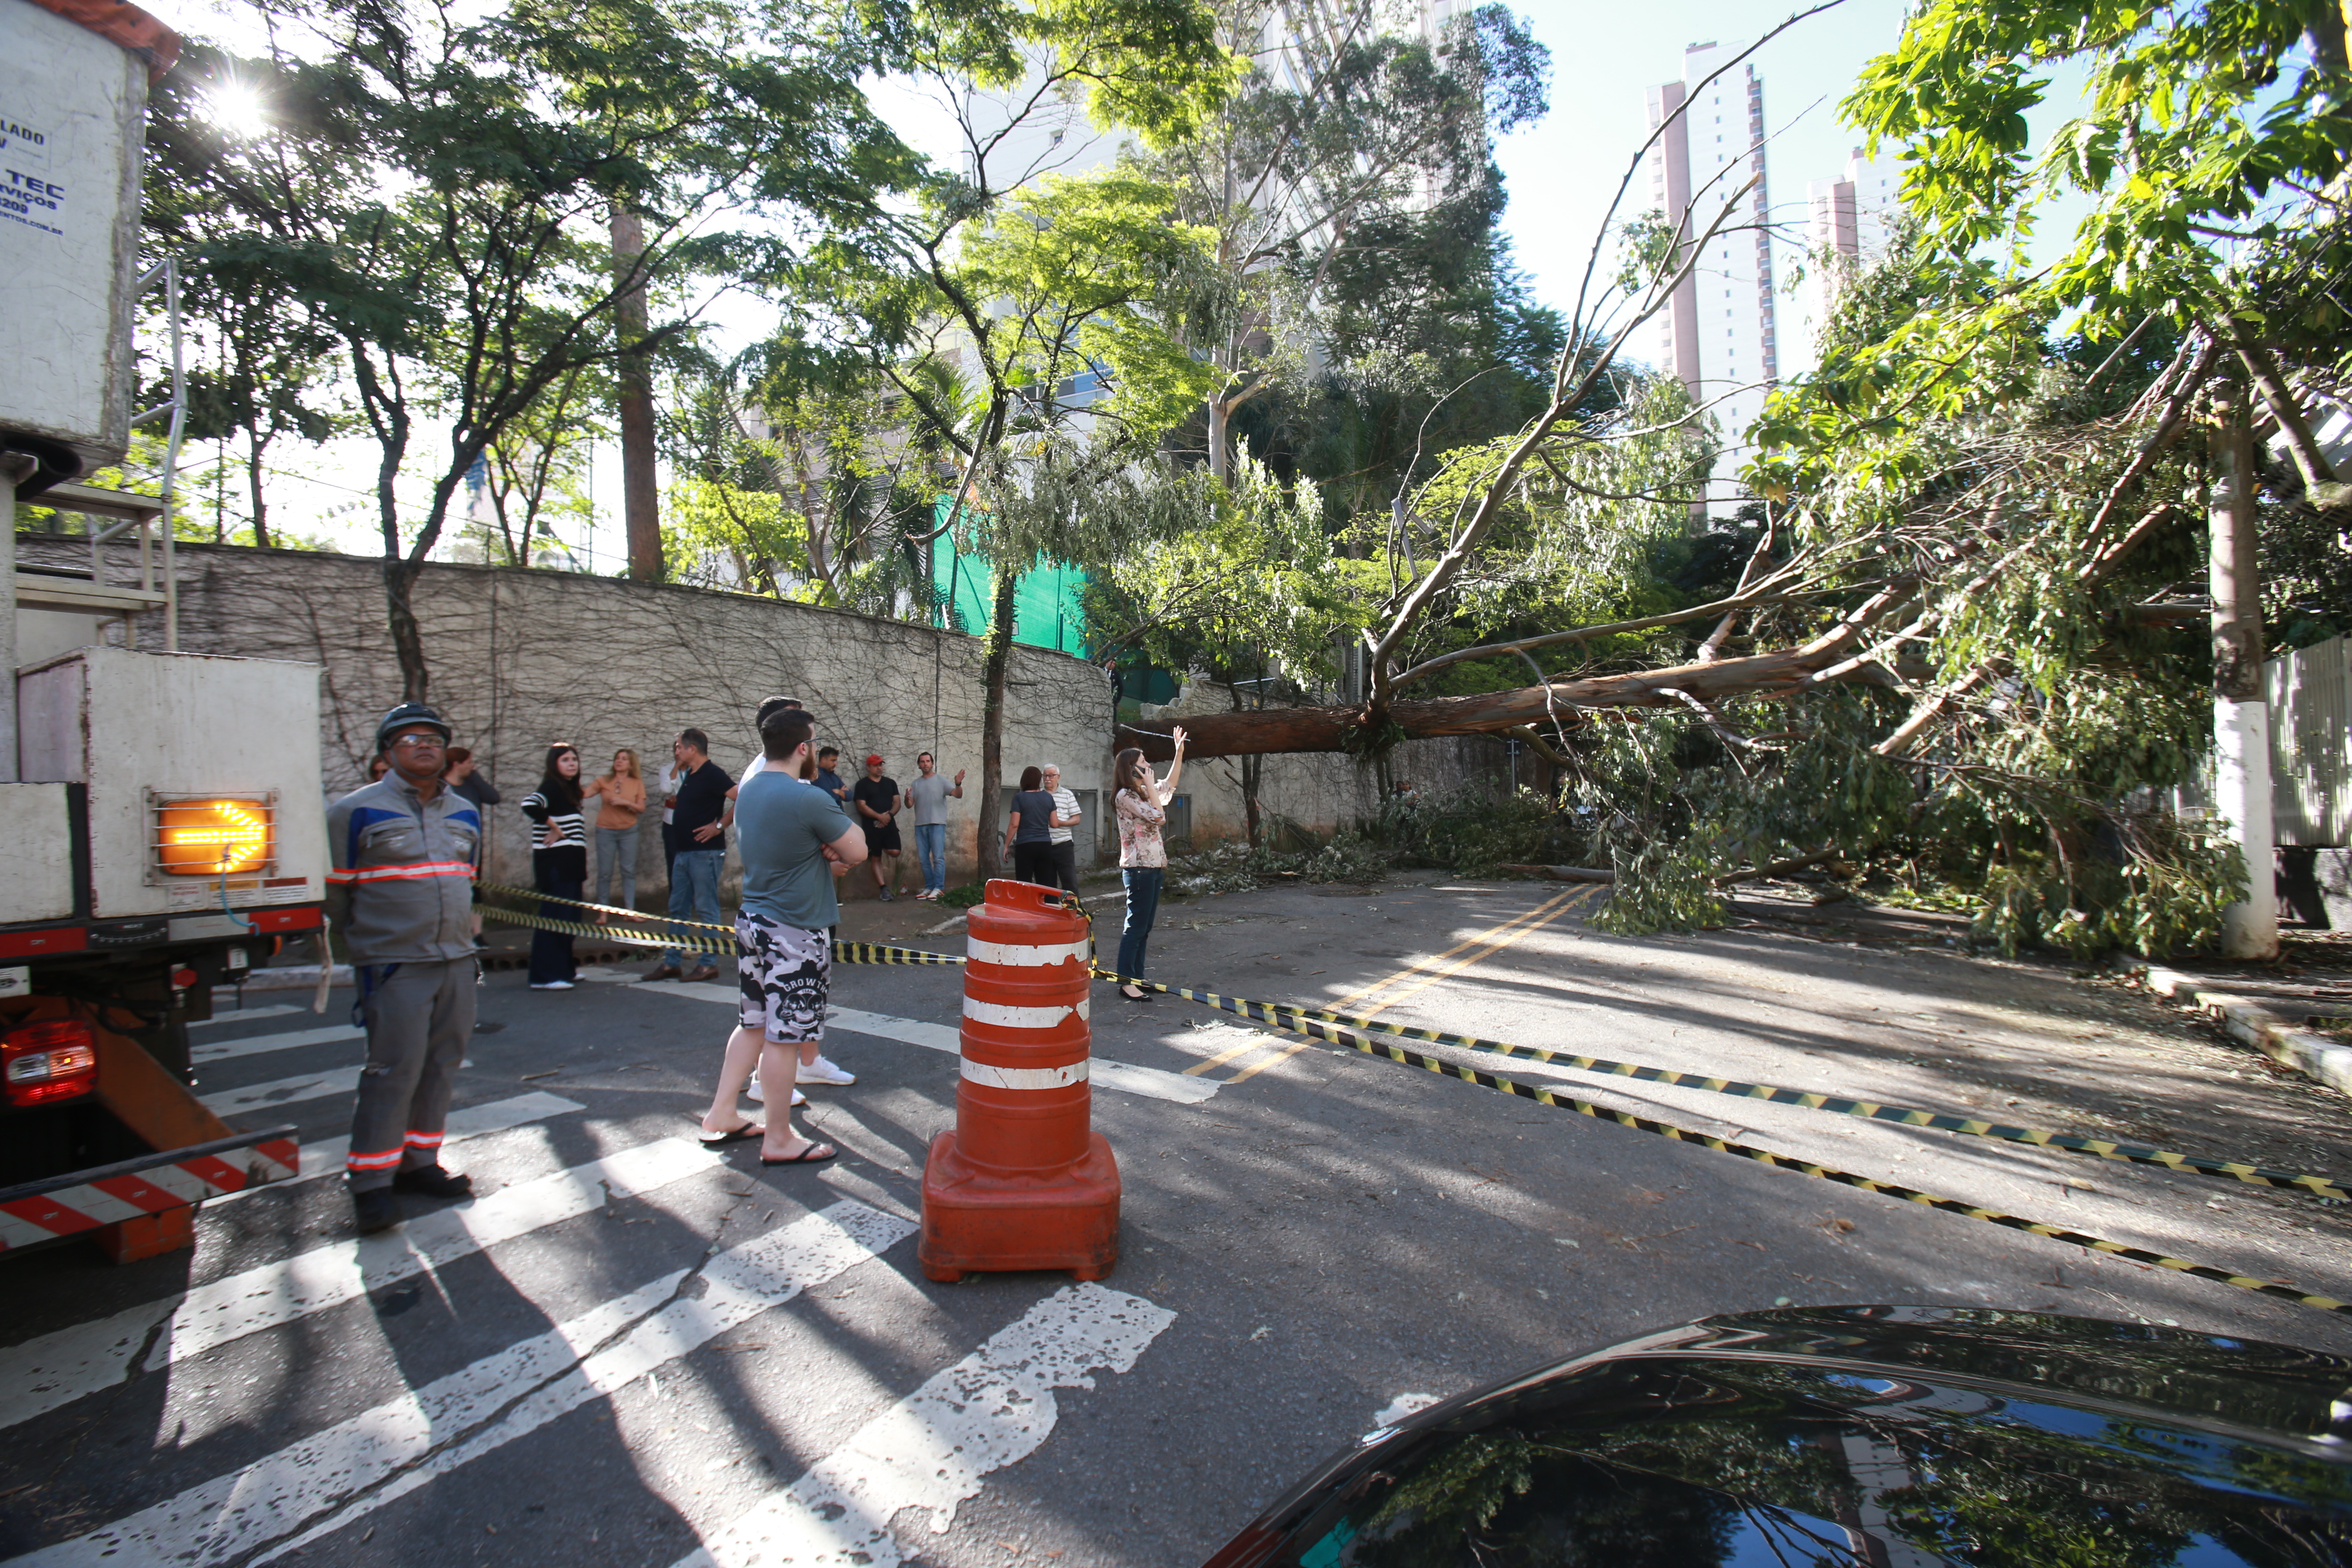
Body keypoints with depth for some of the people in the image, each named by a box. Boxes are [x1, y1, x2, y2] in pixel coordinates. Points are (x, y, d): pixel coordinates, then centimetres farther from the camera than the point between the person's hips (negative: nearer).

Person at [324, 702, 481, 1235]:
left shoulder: (466, 813, 12)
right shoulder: (357, 810, -5)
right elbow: (335, 890, 0)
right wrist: (363, 942, 7)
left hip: (456, 961, 6)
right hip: (395, 966, -5)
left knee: (441, 1065, 10)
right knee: (394, 1070, -6)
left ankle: (418, 1162, 24)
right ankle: (370, 1182, 7)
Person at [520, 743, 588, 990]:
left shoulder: (569, 789, 18)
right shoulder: (551, 786, -9)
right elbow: (529, 805, -31)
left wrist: (583, 870, 22)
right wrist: (554, 828, -18)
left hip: (570, 863, 9)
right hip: (555, 863, -9)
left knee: (569, 916, 15)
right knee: (554, 917, -9)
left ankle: (564, 968, 25)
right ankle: (545, 976, -6)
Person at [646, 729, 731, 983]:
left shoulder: (712, 774, -13)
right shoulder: (689, 776, 15)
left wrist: (719, 826, -19)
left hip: (705, 852, -10)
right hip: (684, 852, 10)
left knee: (706, 910, -2)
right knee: (678, 909, 13)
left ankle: (708, 964, 5)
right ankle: (671, 963, 20)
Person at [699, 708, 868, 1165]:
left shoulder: (747, 790, 6)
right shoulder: (809, 799, -21)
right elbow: (858, 851, -13)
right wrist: (837, 842, 4)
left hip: (751, 920, 9)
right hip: (794, 931, -8)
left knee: (753, 1023, 20)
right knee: (785, 1036, 2)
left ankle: (721, 1115, 29)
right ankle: (778, 1140, 14)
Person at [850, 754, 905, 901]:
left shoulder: (890, 783, 16)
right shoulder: (862, 784, 3)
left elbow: (897, 802, 11)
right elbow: (862, 806, -6)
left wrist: (889, 815, -9)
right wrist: (879, 816, -16)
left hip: (889, 824, 3)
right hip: (872, 826, -3)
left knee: (895, 852, -13)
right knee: (876, 857, 0)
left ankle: (883, 849, 22)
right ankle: (884, 888, 3)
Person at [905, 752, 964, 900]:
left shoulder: (941, 781, 4)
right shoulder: (916, 784, 16)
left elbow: (958, 795, -6)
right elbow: (910, 805, 12)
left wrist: (958, 784, -26)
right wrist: (907, 798, -10)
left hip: (937, 823, -5)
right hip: (920, 825, 5)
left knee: (938, 857, -9)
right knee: (923, 859, 6)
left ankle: (939, 888, -7)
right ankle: (929, 887, 13)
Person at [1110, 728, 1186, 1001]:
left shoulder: (1143, 793, 15)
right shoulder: (1125, 797, -12)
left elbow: (1170, 785, 29)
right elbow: (1159, 816, -18)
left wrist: (1180, 752, 24)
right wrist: (1149, 783, -12)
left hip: (1153, 866, 10)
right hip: (1138, 868, -10)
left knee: (1144, 927, 11)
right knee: (1135, 926, -8)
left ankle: (1137, 978, 17)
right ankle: (1126, 982, -3)